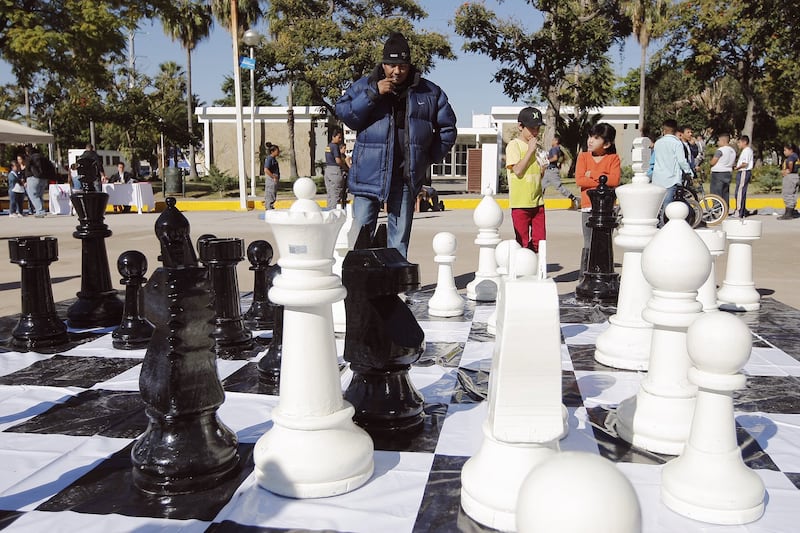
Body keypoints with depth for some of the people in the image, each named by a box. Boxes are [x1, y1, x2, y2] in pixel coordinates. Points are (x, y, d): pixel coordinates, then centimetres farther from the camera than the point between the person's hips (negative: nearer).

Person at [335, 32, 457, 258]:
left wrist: (430, 157, 6)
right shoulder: (364, 86, 6)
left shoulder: (430, 92, 9)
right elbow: (343, 113, -5)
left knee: (400, 238, 8)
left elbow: (447, 128, 15)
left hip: (407, 177, 2)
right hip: (369, 175, -1)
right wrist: (373, 94, -13)